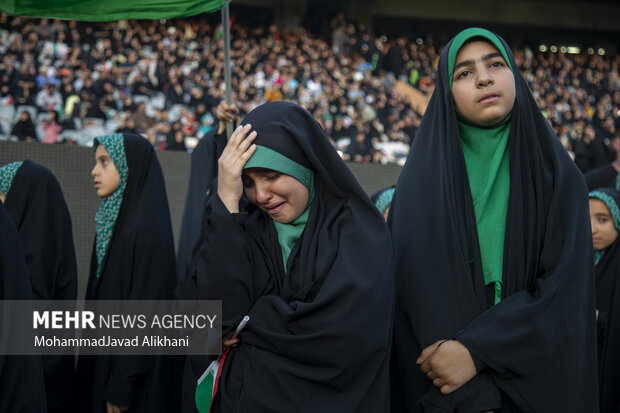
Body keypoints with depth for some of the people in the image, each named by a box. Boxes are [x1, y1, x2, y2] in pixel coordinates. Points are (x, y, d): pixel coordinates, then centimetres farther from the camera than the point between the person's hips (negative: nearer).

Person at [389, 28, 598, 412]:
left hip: (538, 378, 1)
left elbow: (566, 287, -10)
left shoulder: (559, 176, -1)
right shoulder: (422, 179, -4)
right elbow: (420, 287, -11)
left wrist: (477, 350, -22)